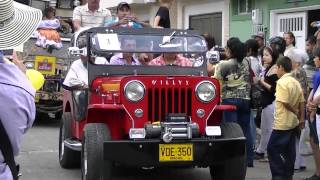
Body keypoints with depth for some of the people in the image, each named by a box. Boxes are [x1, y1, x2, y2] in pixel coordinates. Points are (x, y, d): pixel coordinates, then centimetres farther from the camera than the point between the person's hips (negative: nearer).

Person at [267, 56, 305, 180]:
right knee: (289, 150, 12)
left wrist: (296, 113, -7)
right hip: (294, 122, 9)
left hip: (282, 123, -9)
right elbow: (302, 102, 8)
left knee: (273, 149, -3)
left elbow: (285, 102, -21)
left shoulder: (282, 82, -16)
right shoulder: (296, 82, 9)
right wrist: (302, 118, 10)